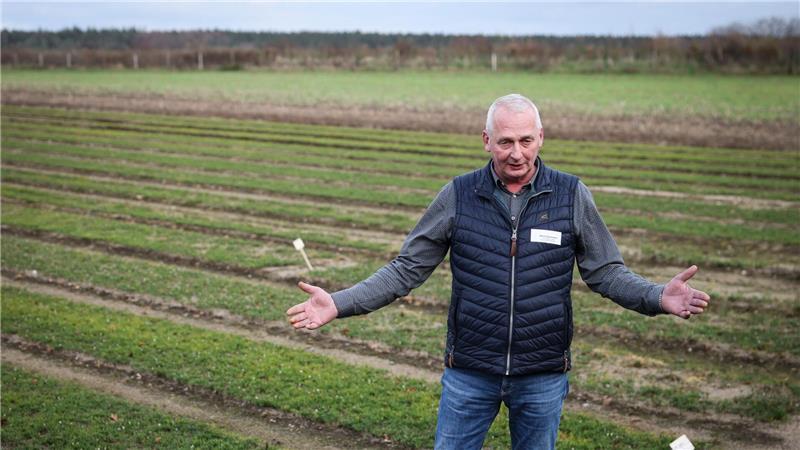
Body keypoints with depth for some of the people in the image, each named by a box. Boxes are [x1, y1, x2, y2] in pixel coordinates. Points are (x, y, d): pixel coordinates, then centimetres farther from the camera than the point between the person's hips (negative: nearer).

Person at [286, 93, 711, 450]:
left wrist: (658, 297, -18)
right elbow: (407, 268, -2)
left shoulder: (571, 195, -5)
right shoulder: (459, 195, -5)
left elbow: (605, 271, 0)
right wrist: (339, 304, -12)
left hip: (543, 376, 0)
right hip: (469, 373, 0)